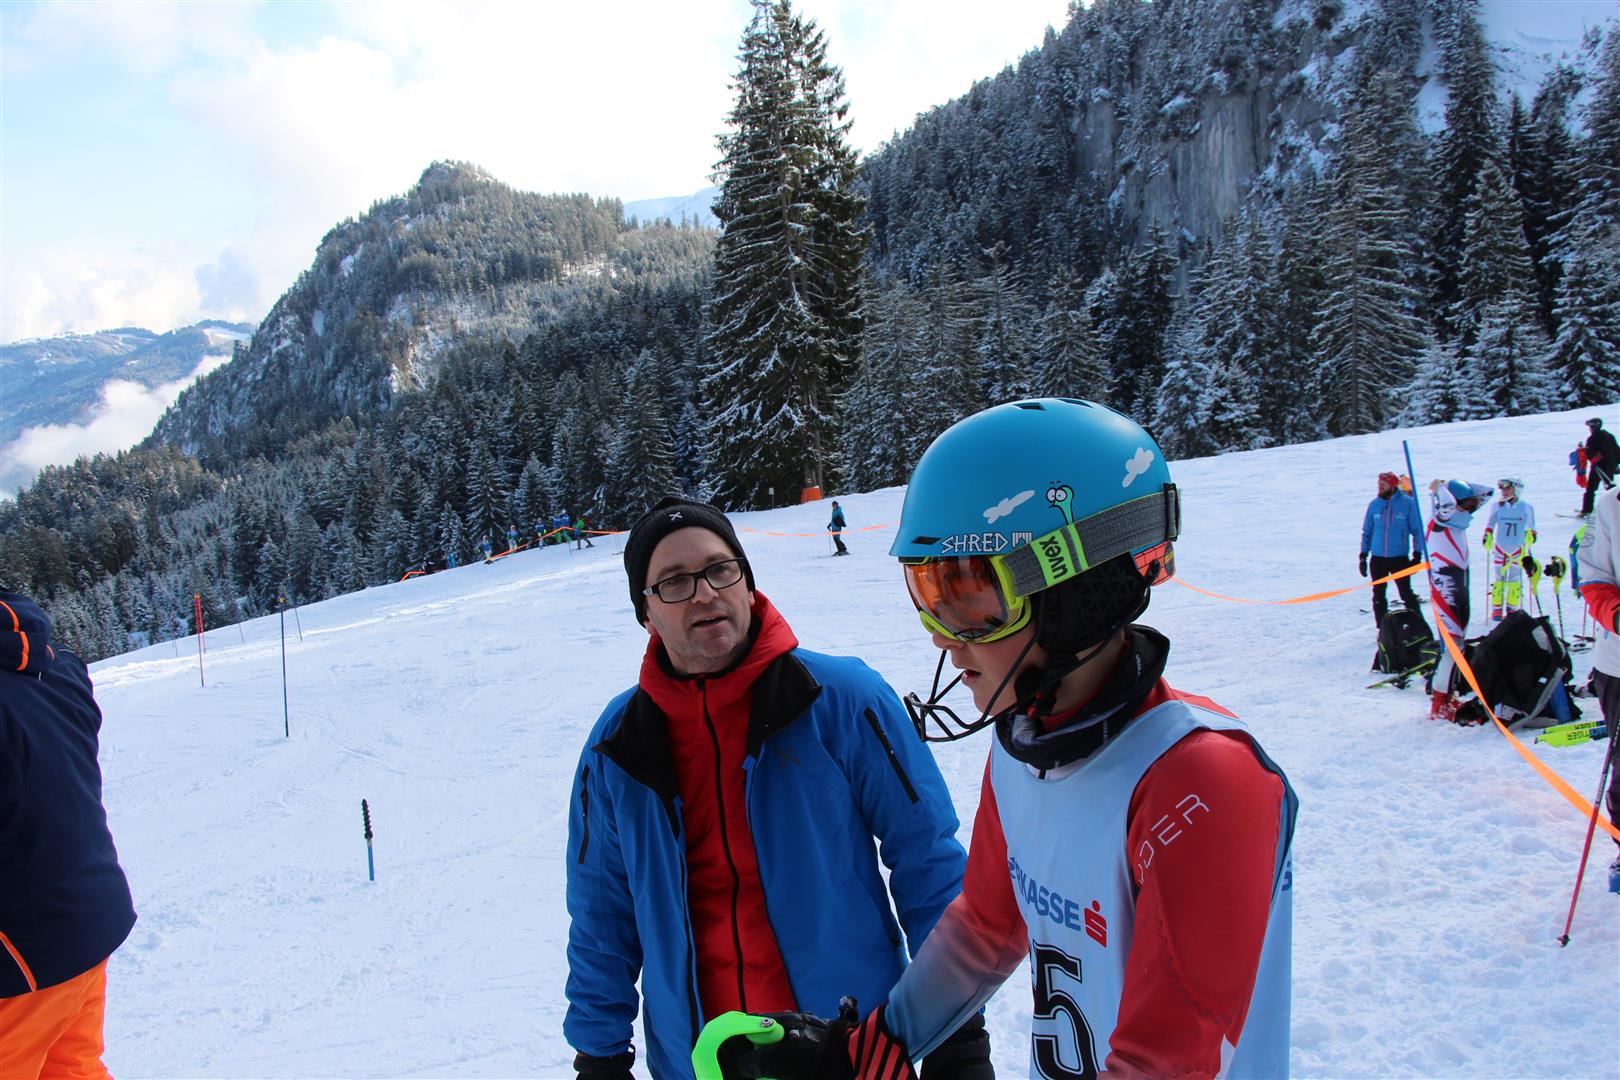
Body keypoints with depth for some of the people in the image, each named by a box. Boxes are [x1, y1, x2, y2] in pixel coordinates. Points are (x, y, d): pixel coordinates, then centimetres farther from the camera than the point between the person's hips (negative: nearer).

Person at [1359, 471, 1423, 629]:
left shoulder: (1408, 503, -6)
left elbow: (1417, 530, 0)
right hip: (1377, 559, 3)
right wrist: (1363, 556, 7)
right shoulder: (1374, 504, 3)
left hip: (1400, 558, -3)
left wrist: (1417, 554, -5)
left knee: (1406, 594, -1)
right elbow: (1367, 532, 10)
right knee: (1378, 596, 8)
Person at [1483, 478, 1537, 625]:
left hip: (1518, 550, 0)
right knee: (1498, 579, -1)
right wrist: (1487, 534, -12)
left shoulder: (1526, 508, 0)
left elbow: (1531, 527, 10)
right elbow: (1490, 522, 1)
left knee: (1514, 580, 2)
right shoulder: (1497, 506, 0)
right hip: (1499, 549, 0)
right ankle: (1496, 611, 4)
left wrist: (1531, 535, -6)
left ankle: (1512, 610, 12)